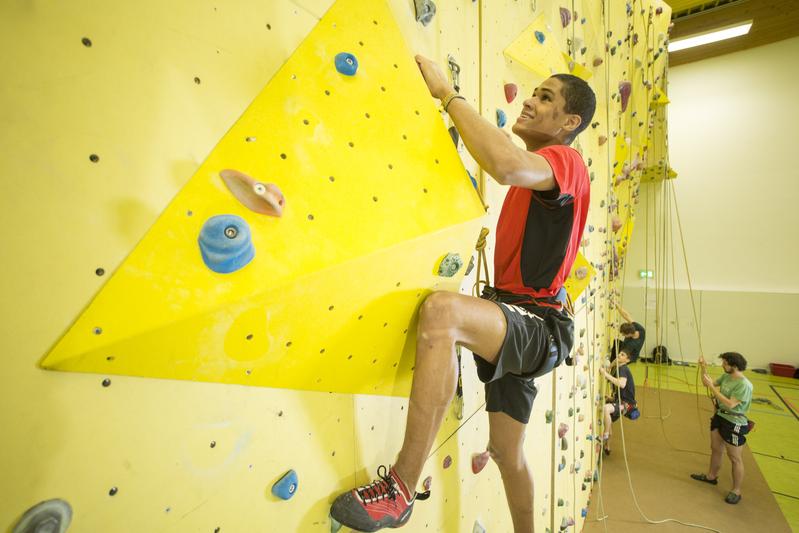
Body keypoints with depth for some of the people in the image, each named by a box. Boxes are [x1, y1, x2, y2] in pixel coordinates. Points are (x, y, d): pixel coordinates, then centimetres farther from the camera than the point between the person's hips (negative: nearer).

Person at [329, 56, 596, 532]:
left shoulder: (565, 161, -9)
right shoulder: (533, 174, 20)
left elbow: (507, 165, -33)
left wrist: (447, 93, -22)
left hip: (540, 328, -9)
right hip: (517, 324, 9)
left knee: (442, 310, -38)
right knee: (508, 452, 18)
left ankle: (400, 490, -28)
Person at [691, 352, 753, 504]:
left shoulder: (744, 385, -24)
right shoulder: (726, 376, -2)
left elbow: (730, 404, -29)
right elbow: (709, 383, 10)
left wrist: (712, 387, -28)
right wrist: (703, 368, -3)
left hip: (734, 423, -8)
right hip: (719, 417, 8)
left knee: (735, 459, 8)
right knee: (715, 449, 23)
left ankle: (736, 491, 22)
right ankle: (711, 476, 41)